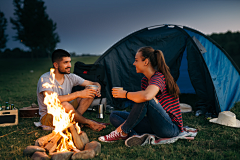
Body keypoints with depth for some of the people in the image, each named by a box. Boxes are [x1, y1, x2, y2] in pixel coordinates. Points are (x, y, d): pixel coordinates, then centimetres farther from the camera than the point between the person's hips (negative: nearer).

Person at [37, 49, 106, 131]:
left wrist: (97, 88, -24)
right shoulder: (45, 79, -21)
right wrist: (78, 94, -36)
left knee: (90, 92, -7)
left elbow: (92, 84, 2)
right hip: (48, 117, -6)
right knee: (65, 105, -41)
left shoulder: (70, 77, -2)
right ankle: (89, 123, -13)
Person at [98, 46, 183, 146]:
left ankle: (122, 132, -17)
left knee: (144, 100, -35)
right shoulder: (145, 80, 10)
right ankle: (135, 135, -24)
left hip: (172, 128, -9)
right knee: (114, 116, 3)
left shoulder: (159, 77, -20)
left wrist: (125, 94, -24)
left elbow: (146, 96, -41)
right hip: (156, 125, 9)